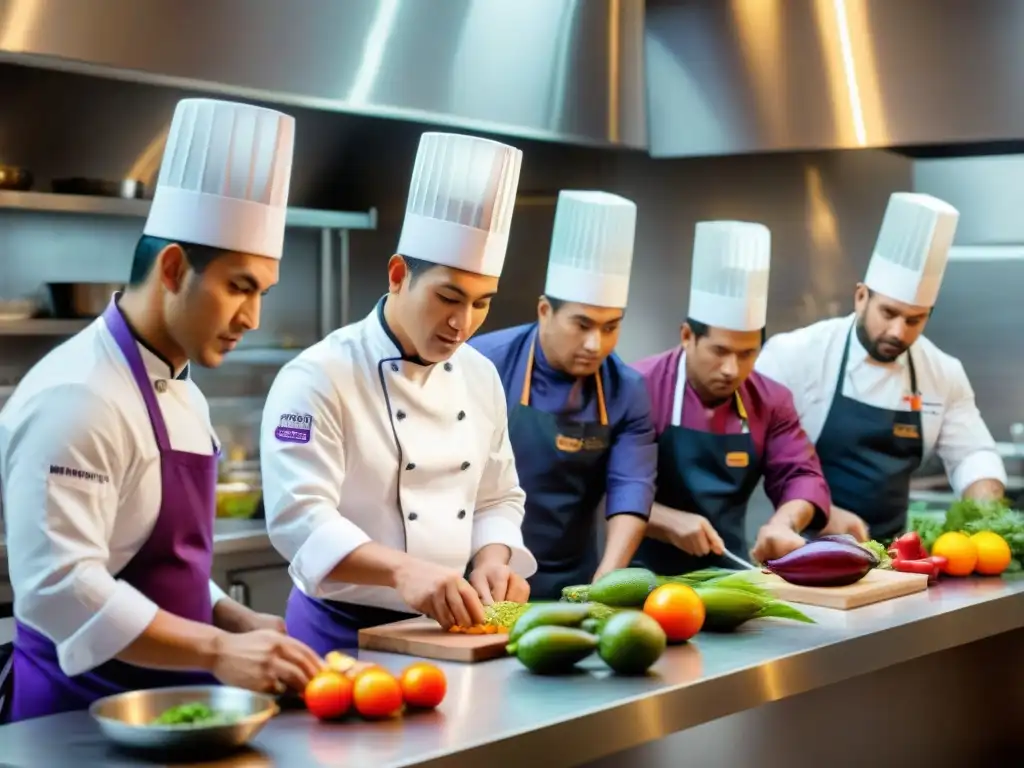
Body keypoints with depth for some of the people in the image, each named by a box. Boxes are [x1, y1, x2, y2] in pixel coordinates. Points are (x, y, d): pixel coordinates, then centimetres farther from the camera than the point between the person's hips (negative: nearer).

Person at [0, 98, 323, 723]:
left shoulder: (179, 390, 11)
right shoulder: (78, 397, -19)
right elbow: (58, 586, -27)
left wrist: (233, 622, 1)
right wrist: (217, 651, -30)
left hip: (161, 696, 9)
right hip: (84, 710, -9)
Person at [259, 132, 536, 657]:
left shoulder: (480, 377, 6)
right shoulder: (319, 377, -15)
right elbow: (299, 516, -24)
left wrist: (492, 560, -6)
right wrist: (403, 570, -38)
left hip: (448, 630, 6)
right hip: (343, 632, -6)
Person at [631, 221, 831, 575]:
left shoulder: (770, 400, 9)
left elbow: (802, 476, 8)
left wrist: (783, 522, -13)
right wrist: (669, 522, -24)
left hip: (729, 577, 4)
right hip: (649, 577, -4)